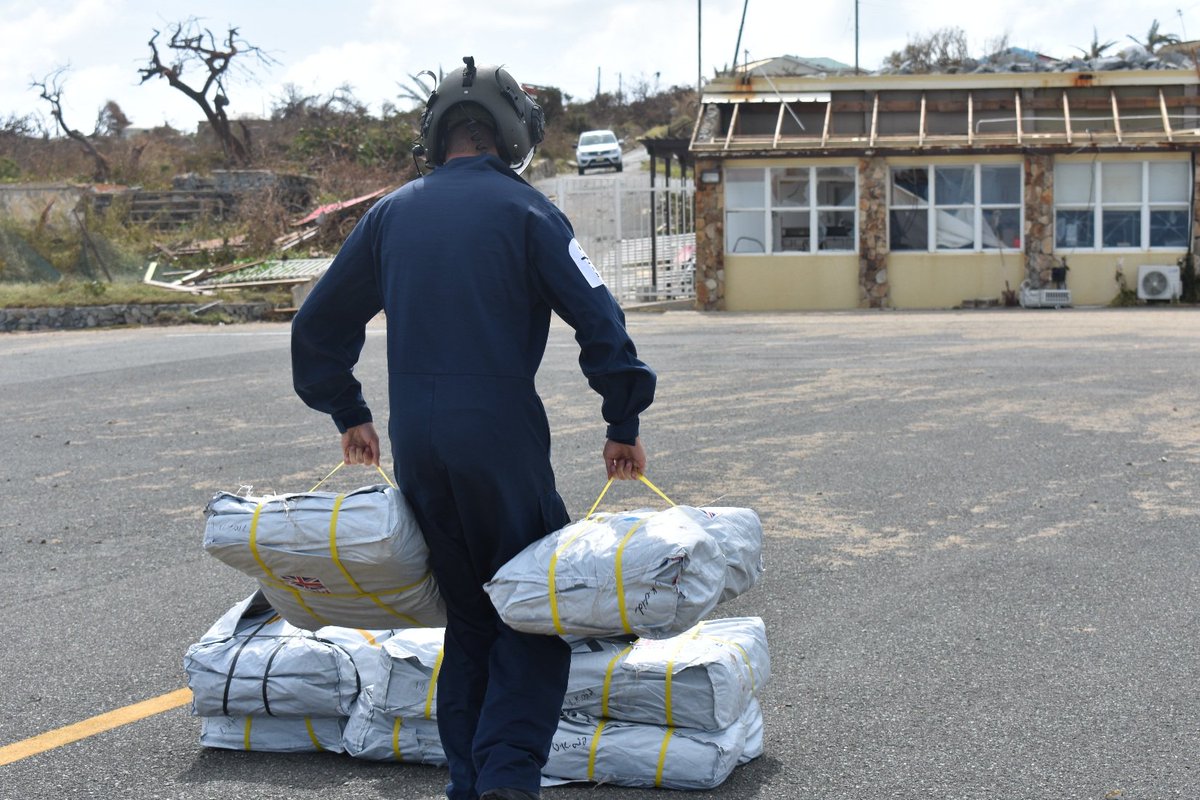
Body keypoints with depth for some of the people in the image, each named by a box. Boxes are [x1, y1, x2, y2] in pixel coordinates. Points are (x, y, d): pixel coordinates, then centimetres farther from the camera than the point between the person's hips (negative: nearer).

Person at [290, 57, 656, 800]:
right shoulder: (523, 208, -2)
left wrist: (349, 415, 29)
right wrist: (623, 424, -1)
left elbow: (318, 325, 18)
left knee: (468, 615, 17)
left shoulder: (391, 213, 13)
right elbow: (600, 318, -9)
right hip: (502, 439, -5)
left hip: (415, 446, 5)